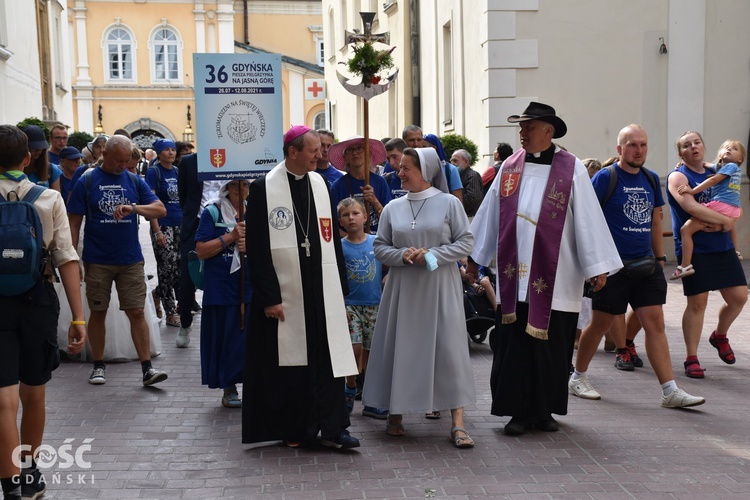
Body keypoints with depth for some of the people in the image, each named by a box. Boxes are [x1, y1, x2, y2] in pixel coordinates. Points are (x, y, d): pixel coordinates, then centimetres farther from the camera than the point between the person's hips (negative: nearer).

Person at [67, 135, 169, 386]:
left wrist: (134, 208, -20)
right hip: (97, 260, -1)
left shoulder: (135, 181, 5)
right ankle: (99, 366, 21)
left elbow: (160, 210, -2)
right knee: (98, 312, 8)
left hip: (131, 260, 1)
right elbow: (74, 223, -1)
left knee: (137, 312, 0)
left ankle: (147, 368, 1)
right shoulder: (86, 183, -1)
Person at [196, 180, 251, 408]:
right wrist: (230, 237, -16)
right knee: (225, 337, 4)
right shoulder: (212, 213, -1)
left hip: (252, 288, 3)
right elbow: (201, 251, -8)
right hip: (221, 289, -2)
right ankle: (229, 388, 18)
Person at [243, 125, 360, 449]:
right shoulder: (264, 188, -7)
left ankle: (332, 428, 9)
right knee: (290, 361, 4)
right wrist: (269, 297, -13)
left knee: (329, 358, 3)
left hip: (323, 291, 4)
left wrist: (340, 286, 9)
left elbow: (332, 238, 12)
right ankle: (296, 429, 18)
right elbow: (257, 248, -9)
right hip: (285, 292, -4)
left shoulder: (320, 184, 9)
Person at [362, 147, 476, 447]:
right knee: (401, 348, 5)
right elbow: (379, 246, 7)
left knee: (448, 348, -5)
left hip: (440, 287, -3)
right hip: (403, 288, 3)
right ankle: (396, 412, 21)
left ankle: (457, 422, 1)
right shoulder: (393, 208, 7)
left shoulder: (449, 203, -2)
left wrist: (432, 254, -14)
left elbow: (465, 242, -3)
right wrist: (402, 255, -12)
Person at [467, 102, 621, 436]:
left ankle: (544, 410, 21)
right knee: (514, 346, 3)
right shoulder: (509, 167, 9)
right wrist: (474, 258, 18)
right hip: (514, 276, 3)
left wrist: (597, 267, -7)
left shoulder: (571, 169, -3)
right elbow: (490, 214, 15)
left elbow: (587, 218, -4)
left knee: (550, 348, 5)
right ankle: (519, 411, 13)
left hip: (554, 279, -2)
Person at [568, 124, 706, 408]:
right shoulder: (605, 178, -8)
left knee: (655, 323, 1)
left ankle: (670, 391, 1)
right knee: (601, 323, 5)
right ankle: (578, 377, 24)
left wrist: (660, 258, 15)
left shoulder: (651, 179, 11)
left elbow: (655, 222, 18)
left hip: (645, 265, 5)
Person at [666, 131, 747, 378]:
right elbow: (691, 207, -21)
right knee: (697, 302, -6)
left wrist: (721, 225, -11)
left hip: (722, 247, 6)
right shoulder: (678, 177, -6)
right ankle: (692, 359, 6)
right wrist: (726, 219, -15)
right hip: (694, 249, -6)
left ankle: (720, 336, 31)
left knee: (739, 297, 3)